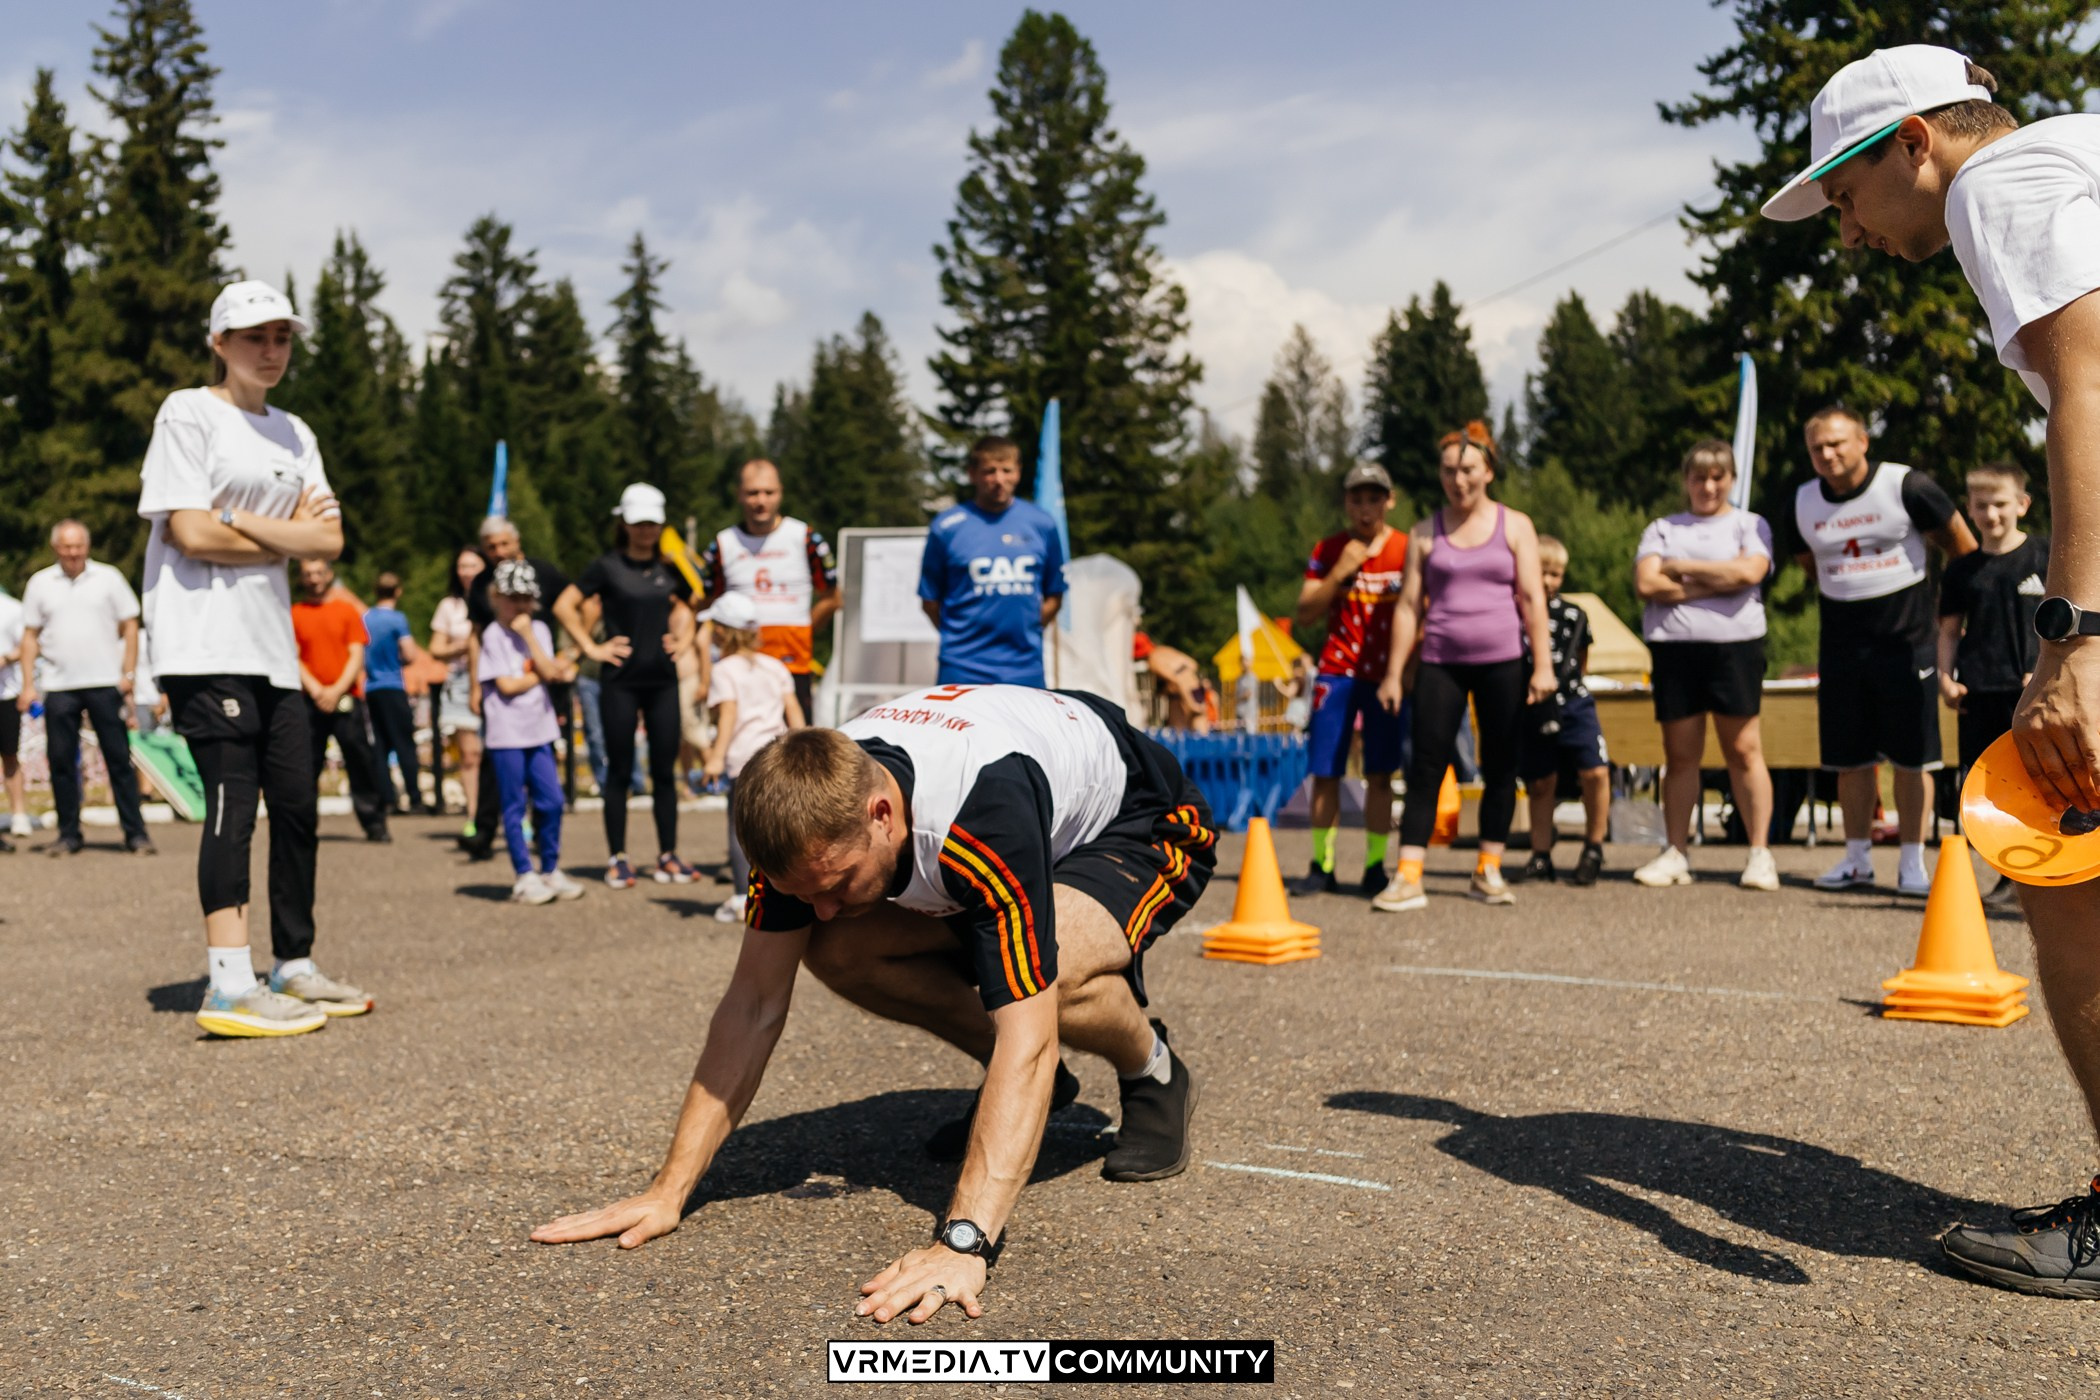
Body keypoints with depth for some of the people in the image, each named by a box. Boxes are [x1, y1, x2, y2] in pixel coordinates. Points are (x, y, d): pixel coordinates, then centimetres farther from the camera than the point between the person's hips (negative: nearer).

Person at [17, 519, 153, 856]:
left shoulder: (108, 578, 4)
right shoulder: (40, 583, 8)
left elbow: (130, 626, 5)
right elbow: (30, 636, 9)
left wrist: (129, 674, -4)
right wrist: (27, 685, 2)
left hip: (105, 684, -2)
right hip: (59, 686, 2)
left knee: (119, 759, 0)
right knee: (61, 761, 4)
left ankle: (135, 833, 2)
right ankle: (68, 835, 12)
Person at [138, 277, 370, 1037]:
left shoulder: (291, 432, 18)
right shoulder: (187, 413, -2)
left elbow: (329, 538, 6)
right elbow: (192, 534, -13)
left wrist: (243, 523, -8)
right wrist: (290, 534, -3)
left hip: (272, 644, 7)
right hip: (205, 644, -7)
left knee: (296, 804, 6)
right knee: (233, 802, -14)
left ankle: (293, 969, 16)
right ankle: (230, 989, -16)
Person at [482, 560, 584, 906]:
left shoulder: (539, 630, 9)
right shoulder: (493, 635, -6)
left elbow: (549, 673, -6)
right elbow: (507, 685, -12)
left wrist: (528, 634, -10)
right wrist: (543, 674, -2)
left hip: (539, 729, 5)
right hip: (507, 732, -5)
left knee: (551, 801, 5)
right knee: (515, 807, 1)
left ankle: (550, 871, 17)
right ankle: (524, 878, 7)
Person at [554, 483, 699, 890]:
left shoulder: (669, 569, 9)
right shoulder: (608, 566, -2)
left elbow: (690, 605, 26)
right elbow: (564, 606, -3)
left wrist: (683, 638, 10)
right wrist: (591, 647, -7)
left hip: (662, 680, 3)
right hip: (620, 682, -3)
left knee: (664, 770, 5)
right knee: (620, 771, 3)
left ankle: (668, 855, 13)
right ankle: (618, 859, 10)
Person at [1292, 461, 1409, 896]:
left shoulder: (1408, 549, 1)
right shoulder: (1329, 550, 5)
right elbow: (1304, 614, 0)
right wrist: (1339, 574, -12)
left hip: (1386, 675, -1)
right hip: (1337, 672, 1)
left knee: (1380, 774, -1)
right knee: (1325, 772, -2)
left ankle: (1375, 868, 6)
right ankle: (1322, 867, 6)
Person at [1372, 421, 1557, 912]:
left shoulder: (1514, 526, 7)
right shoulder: (1425, 533, 10)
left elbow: (1532, 598, 2)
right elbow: (1408, 606, 8)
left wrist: (1542, 665, -6)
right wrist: (1393, 673, 3)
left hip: (1503, 663, 0)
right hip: (1440, 663, 0)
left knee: (1500, 769, 4)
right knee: (1426, 766, -7)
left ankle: (1488, 871, 14)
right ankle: (1408, 877, -9)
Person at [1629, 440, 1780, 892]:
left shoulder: (1750, 525, 12)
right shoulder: (1663, 529, 16)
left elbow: (1749, 571, -9)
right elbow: (1647, 584, -1)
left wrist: (1682, 567, -2)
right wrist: (1719, 583, -5)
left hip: (1735, 646, -2)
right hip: (1673, 648, 2)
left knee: (1744, 749, -4)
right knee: (1680, 755, 3)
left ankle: (1760, 853, 0)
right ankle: (1675, 854, 7)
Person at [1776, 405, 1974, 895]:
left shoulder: (1906, 486, -10)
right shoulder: (1803, 502, 3)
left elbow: (1963, 547, 0)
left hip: (1908, 640, -4)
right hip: (1840, 646, 4)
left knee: (1911, 758, 1)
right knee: (1850, 759, 8)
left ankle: (1912, 863, 9)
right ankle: (1857, 858, 19)